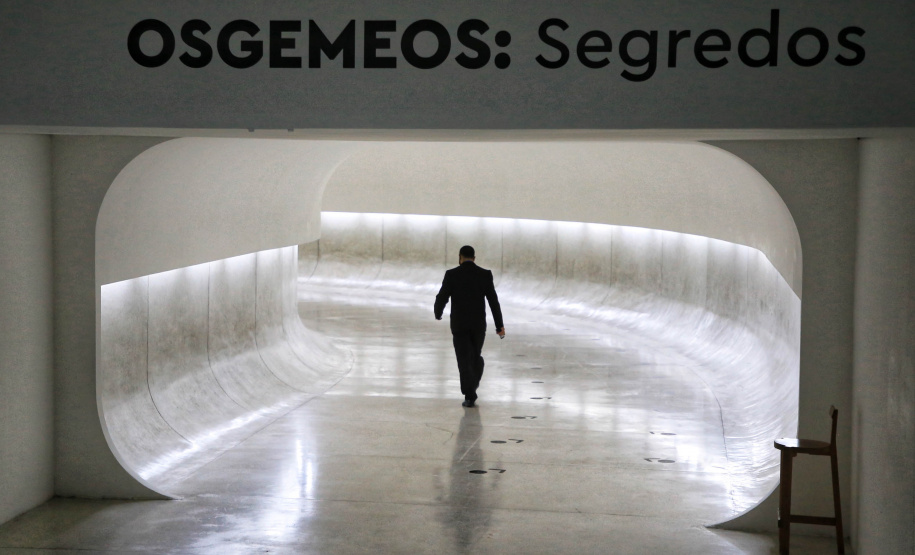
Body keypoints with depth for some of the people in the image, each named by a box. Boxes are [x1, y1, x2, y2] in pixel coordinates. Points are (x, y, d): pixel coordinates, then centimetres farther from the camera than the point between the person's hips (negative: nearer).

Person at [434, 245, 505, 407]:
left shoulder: (452, 274, -7)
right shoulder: (485, 274, -3)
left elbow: (442, 298, -5)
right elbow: (493, 301, -4)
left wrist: (438, 313, 17)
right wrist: (500, 325, 2)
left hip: (459, 324, -2)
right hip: (479, 324, 2)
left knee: (464, 359, 1)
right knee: (476, 355, 22)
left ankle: (470, 395, -6)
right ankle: (473, 383, 35)